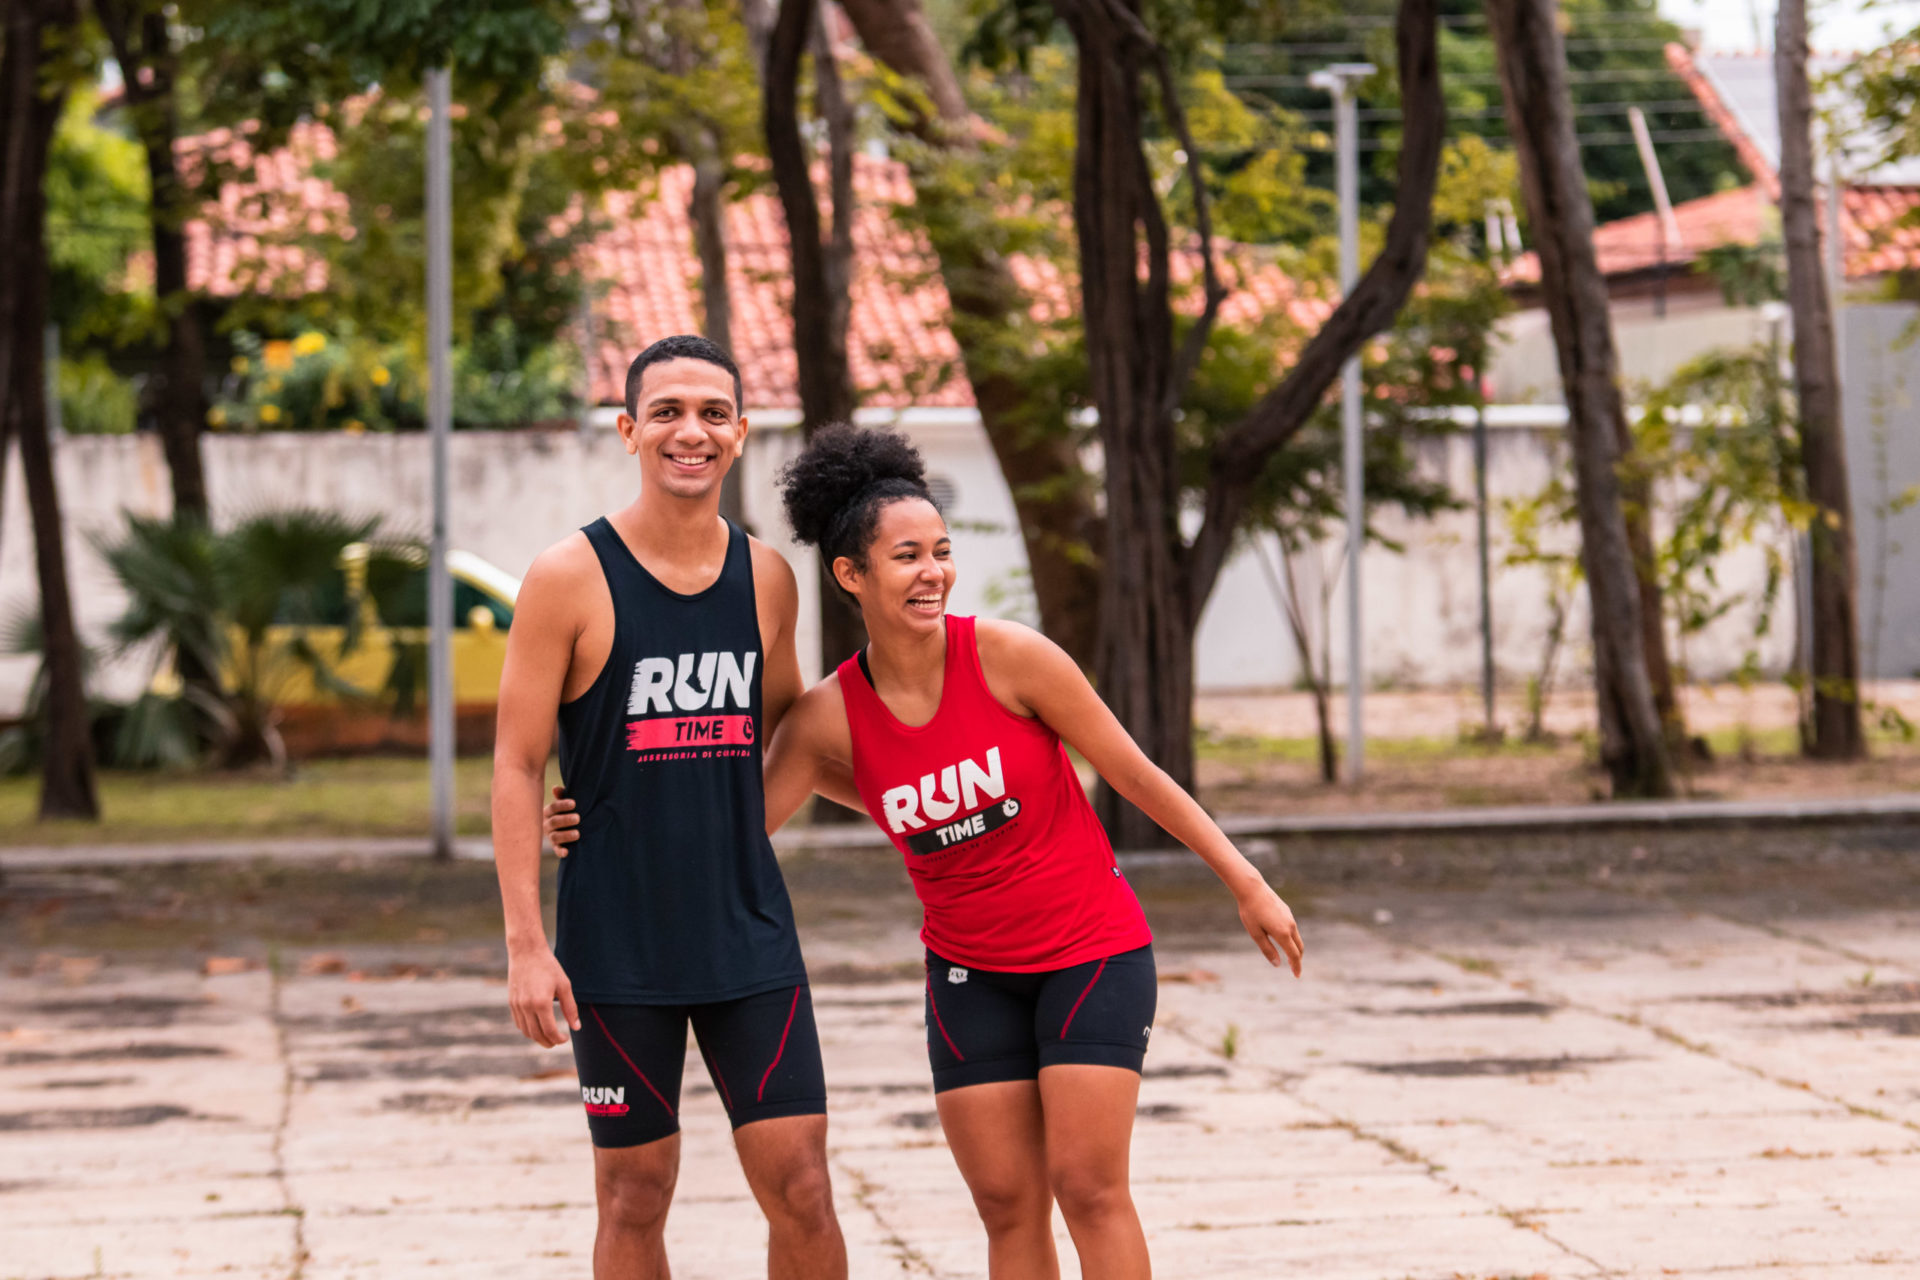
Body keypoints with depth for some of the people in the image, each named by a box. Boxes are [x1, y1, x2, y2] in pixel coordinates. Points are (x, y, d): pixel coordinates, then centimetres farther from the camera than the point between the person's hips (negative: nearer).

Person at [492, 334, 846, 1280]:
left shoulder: (767, 577, 5)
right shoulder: (570, 578, -8)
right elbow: (516, 765, -7)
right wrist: (526, 943, -13)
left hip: (750, 932, 3)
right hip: (617, 943, -3)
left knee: (799, 1184, -1)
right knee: (635, 1193, 5)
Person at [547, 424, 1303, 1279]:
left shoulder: (1009, 657, -16)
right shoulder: (829, 717, -9)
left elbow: (1134, 772, -8)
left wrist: (1246, 884, -4)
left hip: (1091, 952, -3)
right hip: (969, 972, 3)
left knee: (1089, 1186, -7)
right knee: (1007, 1206, 4)